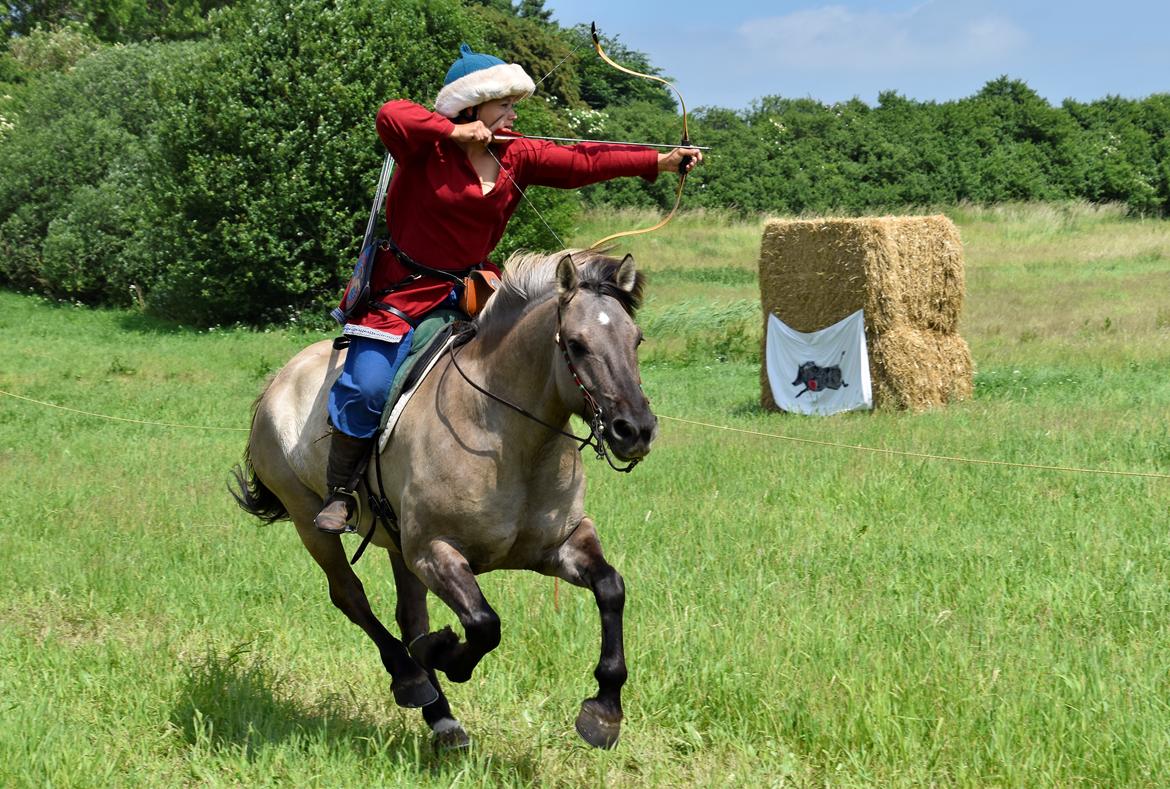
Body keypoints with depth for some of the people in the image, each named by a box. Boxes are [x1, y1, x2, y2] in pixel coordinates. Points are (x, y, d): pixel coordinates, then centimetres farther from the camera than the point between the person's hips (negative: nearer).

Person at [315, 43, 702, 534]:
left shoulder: (515, 157, 2)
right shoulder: (425, 147, -14)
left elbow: (581, 163, -2)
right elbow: (391, 116, -34)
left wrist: (660, 162, -8)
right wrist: (455, 132, -29)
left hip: (472, 286, 6)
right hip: (405, 289, -6)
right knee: (367, 386, -18)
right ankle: (340, 492, -1)